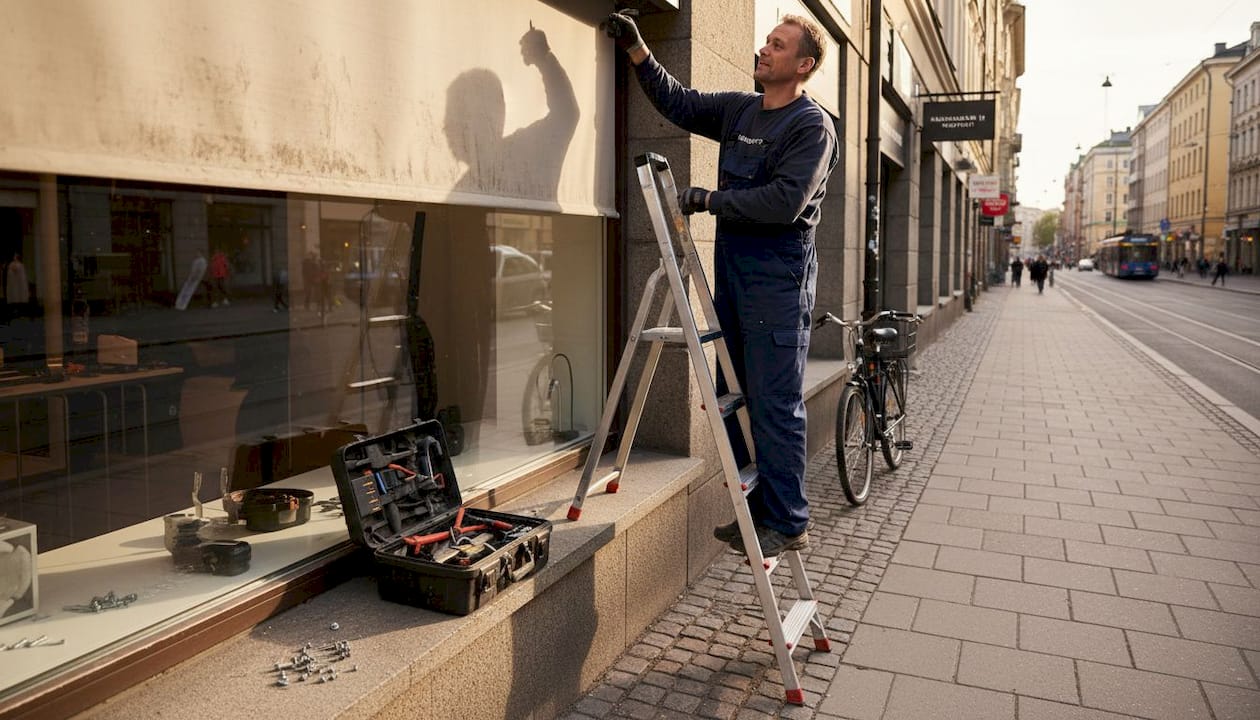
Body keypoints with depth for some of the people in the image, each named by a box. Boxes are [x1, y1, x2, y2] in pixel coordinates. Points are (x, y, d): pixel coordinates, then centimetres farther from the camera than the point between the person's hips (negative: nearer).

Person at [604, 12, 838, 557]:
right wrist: (637, 50, 15)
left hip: (779, 275, -8)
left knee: (774, 405, -8)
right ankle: (755, 510, 24)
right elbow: (679, 103, 25)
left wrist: (710, 200, -14)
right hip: (731, 267, 8)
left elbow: (784, 202, -19)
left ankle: (788, 523, 3)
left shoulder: (812, 125, -7)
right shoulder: (738, 110, 15)